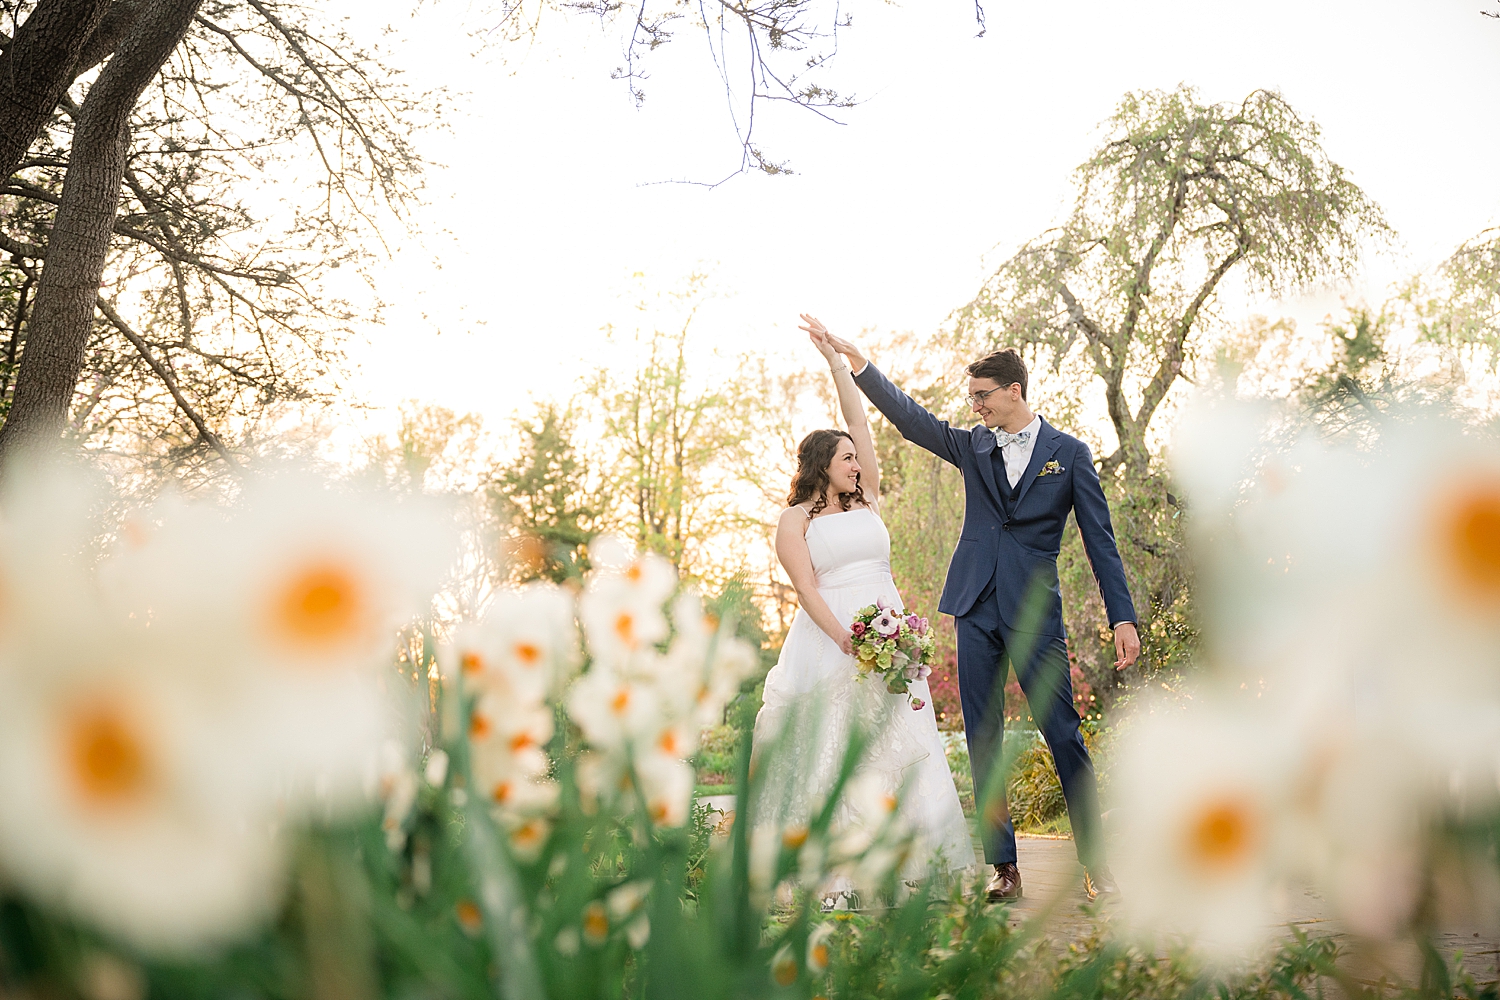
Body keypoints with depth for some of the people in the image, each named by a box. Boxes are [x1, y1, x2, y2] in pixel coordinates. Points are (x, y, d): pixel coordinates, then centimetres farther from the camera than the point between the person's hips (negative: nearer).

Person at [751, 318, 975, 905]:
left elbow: (860, 422, 15)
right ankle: (831, 874, -11)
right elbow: (806, 586, -7)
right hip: (828, 641, -5)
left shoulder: (867, 502, 18)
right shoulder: (795, 520, 6)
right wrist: (844, 639, -21)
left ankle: (887, 866, -2)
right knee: (831, 747, -10)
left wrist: (836, 361, 14)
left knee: (897, 746, -3)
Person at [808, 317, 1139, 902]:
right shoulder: (971, 448, 14)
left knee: (1063, 734, -5)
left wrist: (1123, 617, -4)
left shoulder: (1068, 452, 5)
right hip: (976, 608, 4)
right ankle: (1004, 869, 9)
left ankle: (1096, 863, 6)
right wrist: (851, 357, -2)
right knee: (983, 741, 3)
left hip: (1035, 611, -3)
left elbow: (1099, 540, 3)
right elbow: (907, 415, 8)